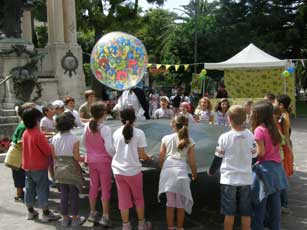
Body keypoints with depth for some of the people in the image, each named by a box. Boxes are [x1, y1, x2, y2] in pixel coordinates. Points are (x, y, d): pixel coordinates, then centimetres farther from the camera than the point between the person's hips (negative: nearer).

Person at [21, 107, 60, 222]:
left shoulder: (25, 133, 3)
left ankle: (31, 212, 27)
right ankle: (46, 214, 8)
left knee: (30, 189, 15)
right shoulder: (39, 134, -20)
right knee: (42, 190, 1)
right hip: (39, 167, -7)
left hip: (27, 166, 7)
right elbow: (48, 151, -18)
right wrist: (54, 154, 2)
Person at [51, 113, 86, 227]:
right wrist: (83, 158, 3)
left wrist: (56, 167, 15)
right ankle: (75, 219, 20)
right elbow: (77, 157, -16)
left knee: (63, 194, 15)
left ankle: (65, 218, 25)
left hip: (60, 170, 4)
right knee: (74, 195, 10)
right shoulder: (74, 138, -16)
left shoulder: (54, 138, -3)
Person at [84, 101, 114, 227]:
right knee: (105, 189, 5)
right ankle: (105, 217, 11)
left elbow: (86, 144, 7)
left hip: (91, 160, 6)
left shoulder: (87, 127, -2)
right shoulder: (105, 129, -20)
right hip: (104, 161, -6)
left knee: (93, 187, 17)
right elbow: (109, 148, -21)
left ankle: (92, 213, 29)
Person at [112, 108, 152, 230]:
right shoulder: (139, 133, -9)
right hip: (133, 170, -3)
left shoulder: (116, 132, 1)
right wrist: (148, 158, 13)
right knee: (138, 198, 17)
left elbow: (117, 150, 5)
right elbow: (141, 155, -8)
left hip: (118, 170, 3)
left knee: (123, 199, 13)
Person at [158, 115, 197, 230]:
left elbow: (161, 159, 6)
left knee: (170, 204, 12)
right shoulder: (189, 141, 1)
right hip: (181, 172, -1)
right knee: (180, 205, 12)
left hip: (167, 172, 2)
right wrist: (194, 174, 19)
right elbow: (192, 162, 1)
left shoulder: (166, 138, 3)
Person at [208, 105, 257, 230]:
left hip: (229, 179, -2)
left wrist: (211, 171, 15)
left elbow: (218, 158, -3)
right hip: (246, 178, 2)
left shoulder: (224, 137, -11)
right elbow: (254, 157, 5)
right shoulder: (250, 136, -4)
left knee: (229, 213, 6)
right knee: (246, 213, 11)